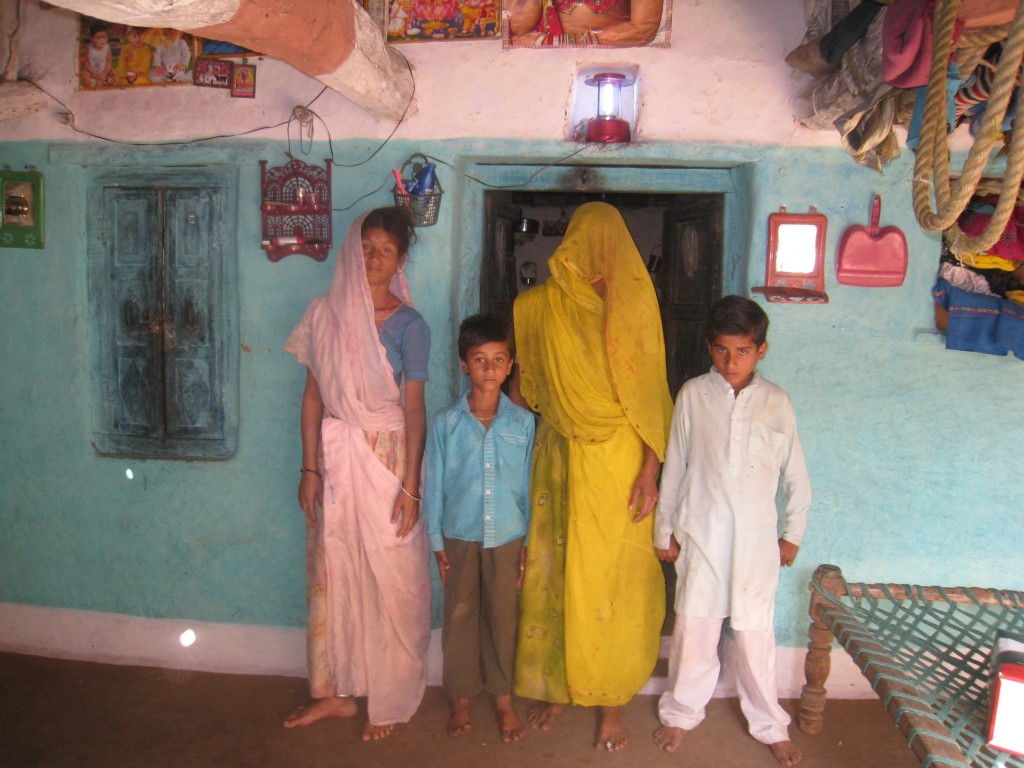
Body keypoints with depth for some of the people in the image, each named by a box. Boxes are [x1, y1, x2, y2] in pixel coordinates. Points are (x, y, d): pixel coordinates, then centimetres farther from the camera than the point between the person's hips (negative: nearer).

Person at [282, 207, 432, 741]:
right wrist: (309, 467, 2)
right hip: (334, 456, 4)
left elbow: (414, 407, -8)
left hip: (385, 457, -4)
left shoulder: (407, 325, -6)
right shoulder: (325, 314, 4)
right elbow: (313, 395, 6)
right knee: (331, 574, 12)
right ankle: (335, 691, 29)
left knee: (390, 580, 4)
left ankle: (390, 700, 21)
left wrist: (409, 485, -12)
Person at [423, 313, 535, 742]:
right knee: (459, 617, 10)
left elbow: (529, 485, 1)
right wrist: (436, 542, -2)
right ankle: (461, 699, 28)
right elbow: (434, 484, 0)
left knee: (503, 617, 11)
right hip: (460, 535, 0)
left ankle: (502, 697, 29)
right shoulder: (446, 422, -5)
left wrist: (529, 542, 0)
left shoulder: (522, 422, -3)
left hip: (507, 537, 0)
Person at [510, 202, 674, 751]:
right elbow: (522, 381, 14)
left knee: (611, 580, 5)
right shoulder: (538, 306, 1)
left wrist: (649, 471, -9)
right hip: (559, 459, 2)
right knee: (553, 571, 10)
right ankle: (554, 686, 29)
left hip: (617, 463, -2)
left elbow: (651, 397, -5)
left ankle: (609, 701, 21)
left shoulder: (634, 305, -5)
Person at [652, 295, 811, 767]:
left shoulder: (776, 403, -1)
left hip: (756, 539, 0)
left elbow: (796, 475, 8)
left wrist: (793, 533, 10)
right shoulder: (693, 395, -3)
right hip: (700, 534, 0)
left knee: (755, 634, 8)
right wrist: (664, 529, 5)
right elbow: (674, 467, 2)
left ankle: (769, 724, 30)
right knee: (694, 627, 9)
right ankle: (681, 712, 31)